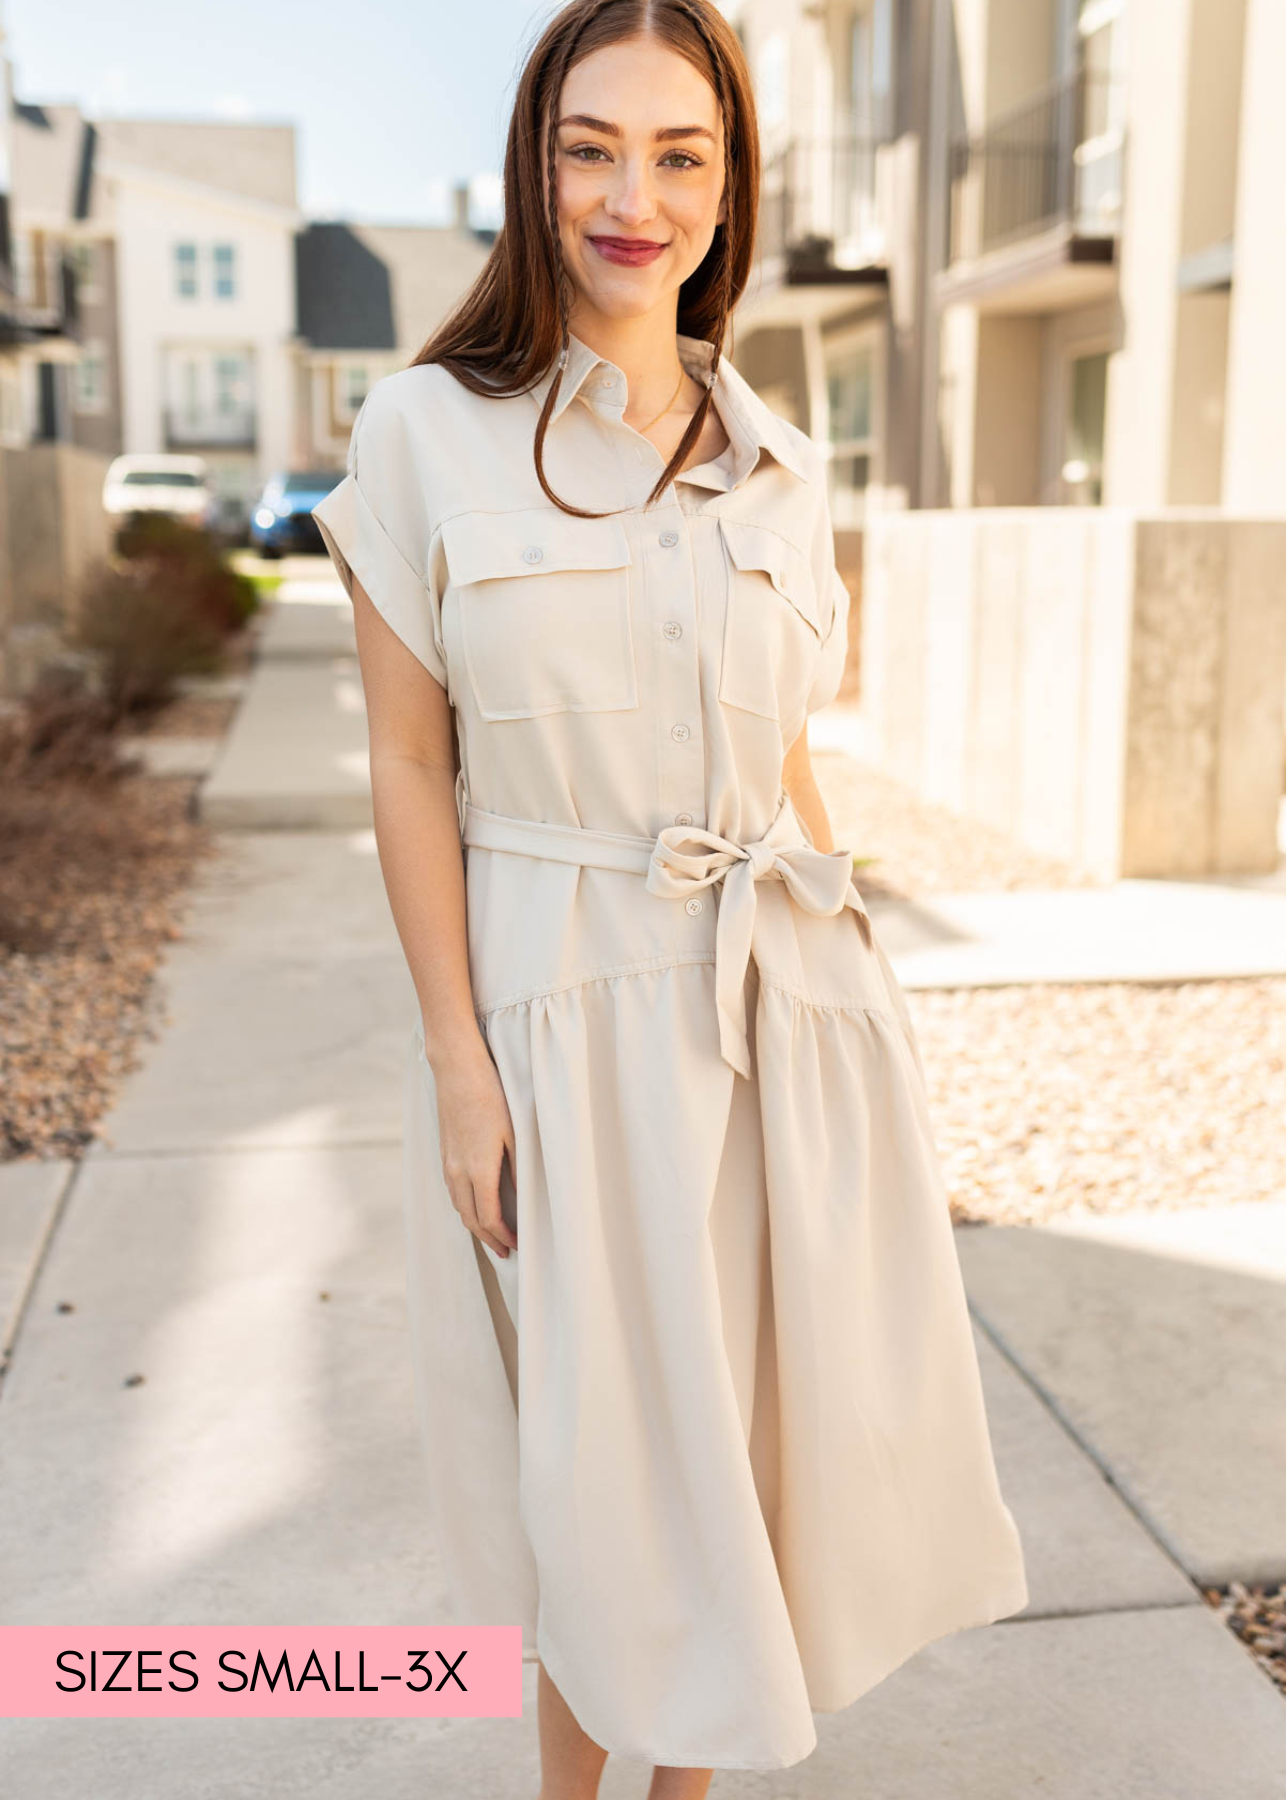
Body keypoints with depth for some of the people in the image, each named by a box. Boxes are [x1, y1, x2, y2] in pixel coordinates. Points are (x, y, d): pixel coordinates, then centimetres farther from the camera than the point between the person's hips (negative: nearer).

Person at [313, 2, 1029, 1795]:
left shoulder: (777, 459, 6)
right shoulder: (428, 432, -6)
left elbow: (785, 760, 11)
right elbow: (410, 771, -7)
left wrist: (855, 997, 10)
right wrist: (459, 1066, -10)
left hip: (782, 1000, 4)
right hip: (565, 1011, -4)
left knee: (763, 1426, 15)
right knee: (613, 1448, 11)